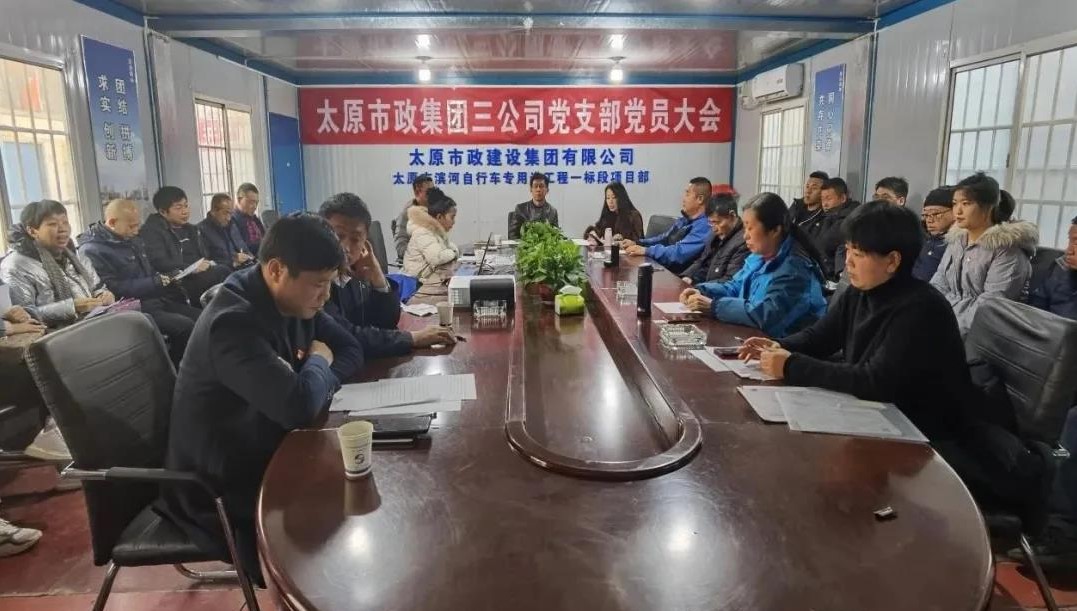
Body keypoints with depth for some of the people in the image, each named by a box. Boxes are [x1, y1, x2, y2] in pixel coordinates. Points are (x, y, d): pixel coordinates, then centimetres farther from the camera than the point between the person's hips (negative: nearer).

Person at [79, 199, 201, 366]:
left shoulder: (132, 240, 16)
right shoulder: (92, 250, -12)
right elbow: (113, 290, -19)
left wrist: (167, 278, 4)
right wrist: (155, 282, -15)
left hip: (156, 299, 9)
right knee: (185, 326, -27)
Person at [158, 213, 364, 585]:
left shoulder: (294, 299, -4)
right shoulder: (234, 322, -30)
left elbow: (351, 350, 5)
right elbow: (299, 407, -40)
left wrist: (317, 379, -16)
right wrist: (318, 361, -18)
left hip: (266, 452, 8)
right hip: (219, 489, -7)